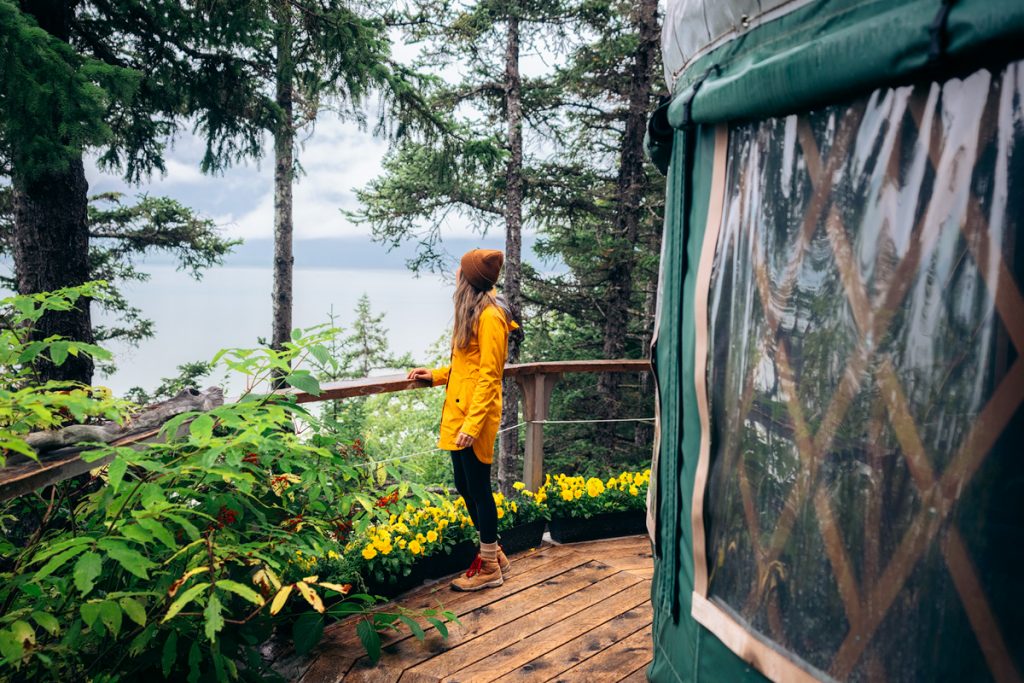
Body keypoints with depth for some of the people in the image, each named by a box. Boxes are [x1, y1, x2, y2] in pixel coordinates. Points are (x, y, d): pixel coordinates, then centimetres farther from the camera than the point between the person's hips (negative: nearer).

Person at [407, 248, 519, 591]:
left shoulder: (490, 316, -14)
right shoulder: (473, 312, 14)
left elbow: (489, 375, -18)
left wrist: (473, 423, -22)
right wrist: (436, 375, 13)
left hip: (475, 416, -10)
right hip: (458, 412, 10)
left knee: (478, 488, 1)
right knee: (465, 486, 16)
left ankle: (489, 568, 16)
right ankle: (493, 553, 31)